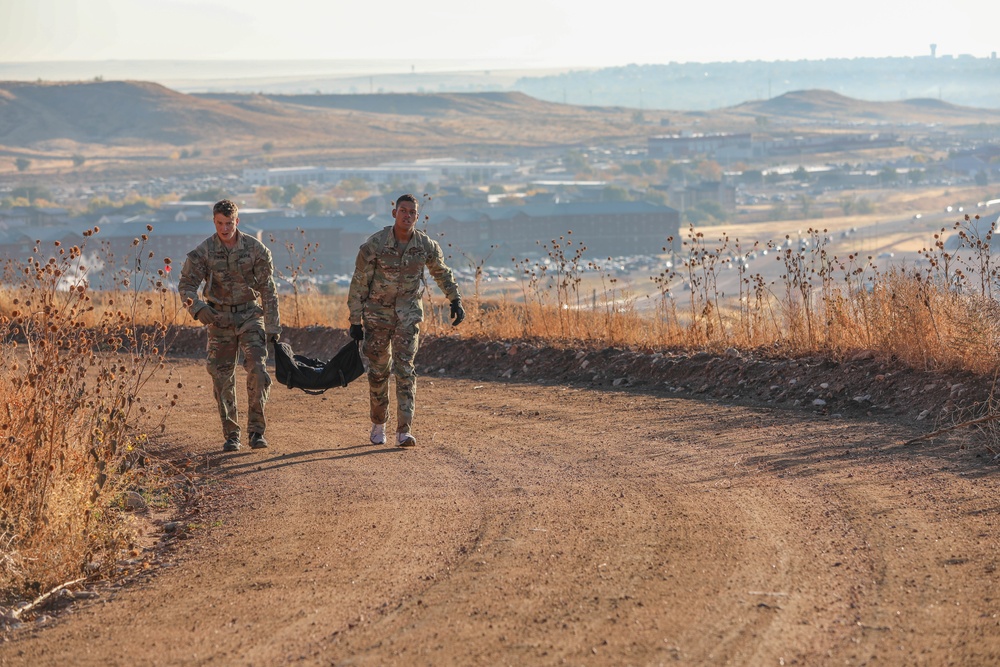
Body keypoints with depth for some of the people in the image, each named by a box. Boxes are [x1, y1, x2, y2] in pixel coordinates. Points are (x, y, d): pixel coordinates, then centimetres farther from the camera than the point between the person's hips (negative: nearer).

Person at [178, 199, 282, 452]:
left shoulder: (255, 249, -6)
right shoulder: (204, 252, -6)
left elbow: (267, 289, -1)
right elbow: (186, 284, -3)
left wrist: (273, 326, -1)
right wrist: (198, 308, -23)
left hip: (250, 315, -1)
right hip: (220, 317, 1)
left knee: (258, 370, -14)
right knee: (222, 377, 2)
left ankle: (256, 430, -7)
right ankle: (231, 435, 11)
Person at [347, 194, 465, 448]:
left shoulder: (427, 245, -7)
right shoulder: (374, 245, -15)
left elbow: (442, 273, 13)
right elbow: (359, 284, -9)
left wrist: (456, 301, 6)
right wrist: (355, 321, -9)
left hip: (408, 314, 1)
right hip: (377, 312, -1)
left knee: (405, 370, -9)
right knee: (378, 371, 7)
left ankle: (404, 430, -13)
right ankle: (378, 424, 25)